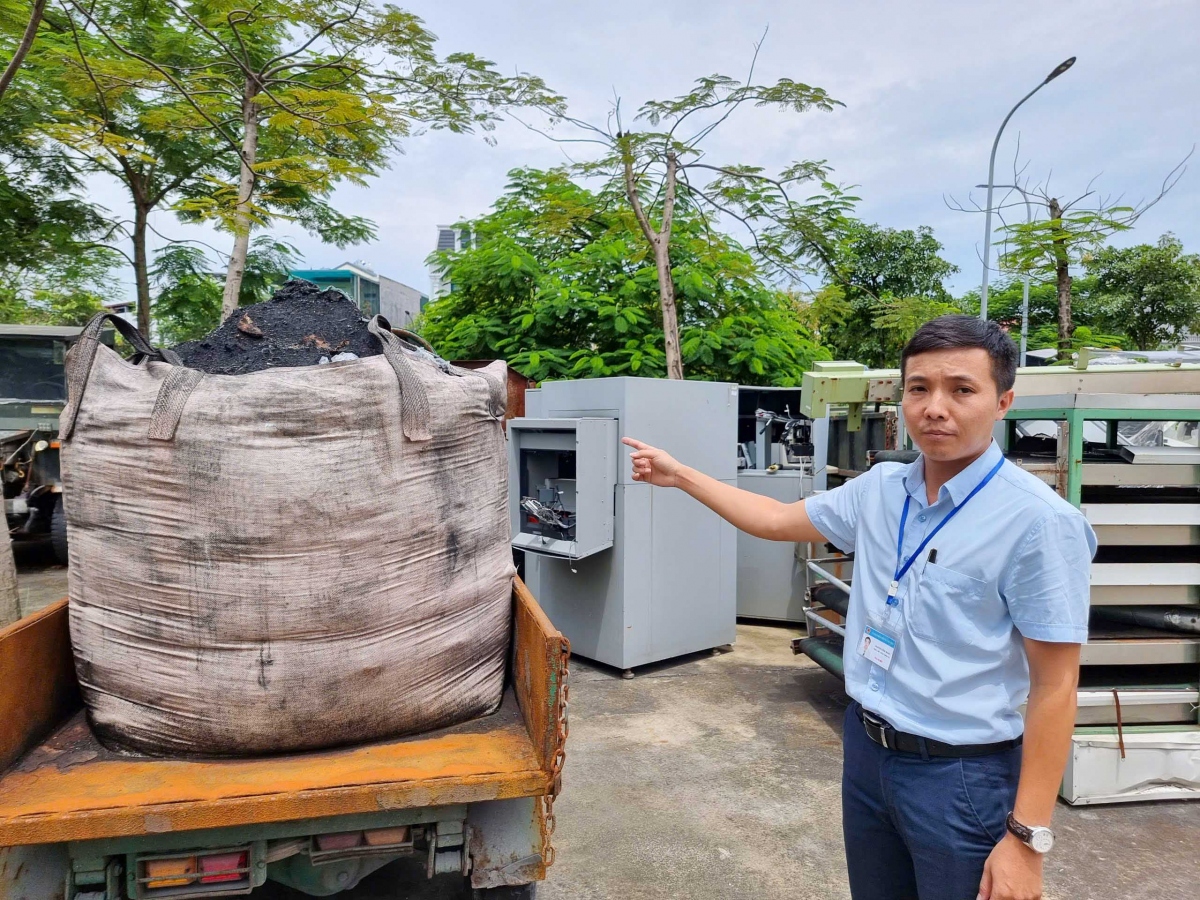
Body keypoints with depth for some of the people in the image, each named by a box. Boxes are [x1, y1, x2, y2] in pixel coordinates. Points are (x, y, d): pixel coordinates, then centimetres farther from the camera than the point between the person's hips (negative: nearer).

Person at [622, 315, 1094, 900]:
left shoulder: (1037, 521, -19)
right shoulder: (878, 489, -1)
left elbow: (1055, 687, -16)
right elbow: (777, 520, 12)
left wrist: (1027, 837, -15)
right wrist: (680, 475, 13)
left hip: (962, 774, -6)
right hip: (865, 748, 6)